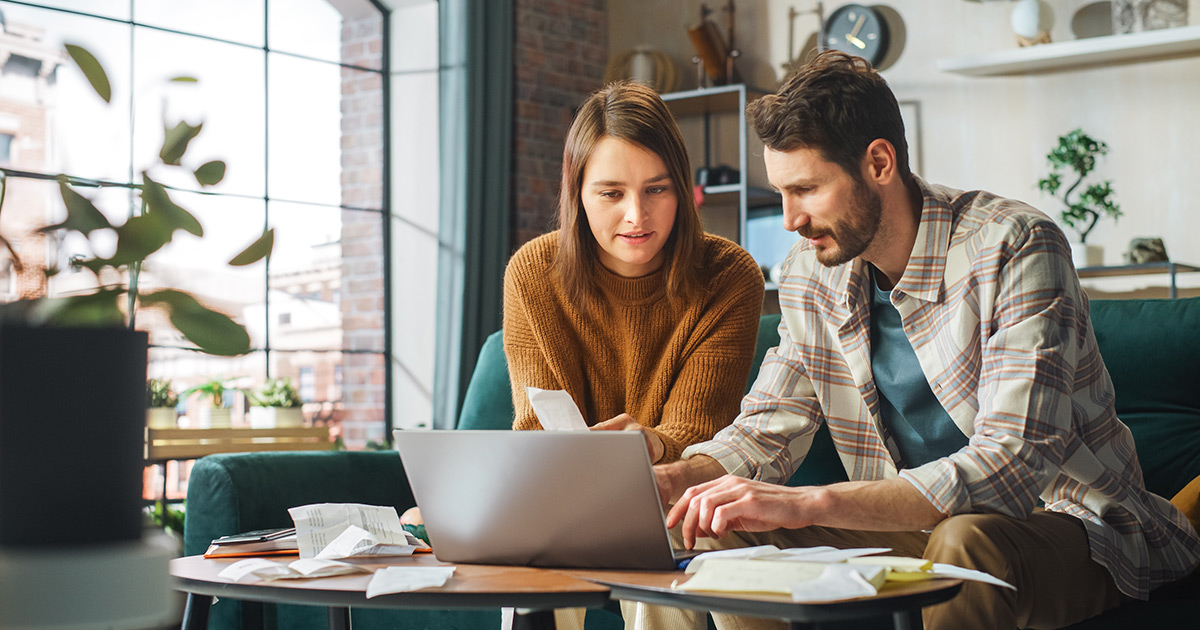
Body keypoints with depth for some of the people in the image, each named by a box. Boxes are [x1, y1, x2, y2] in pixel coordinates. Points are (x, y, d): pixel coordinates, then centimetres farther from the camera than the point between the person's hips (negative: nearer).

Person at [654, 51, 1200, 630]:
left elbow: (1012, 465, -32)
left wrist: (810, 503, -40)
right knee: (730, 533, -13)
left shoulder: (1015, 247, -22)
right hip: (919, 526, 6)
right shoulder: (811, 273, 0)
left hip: (1068, 523, -5)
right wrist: (672, 479, -18)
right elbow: (767, 430, 5)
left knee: (966, 543, -38)